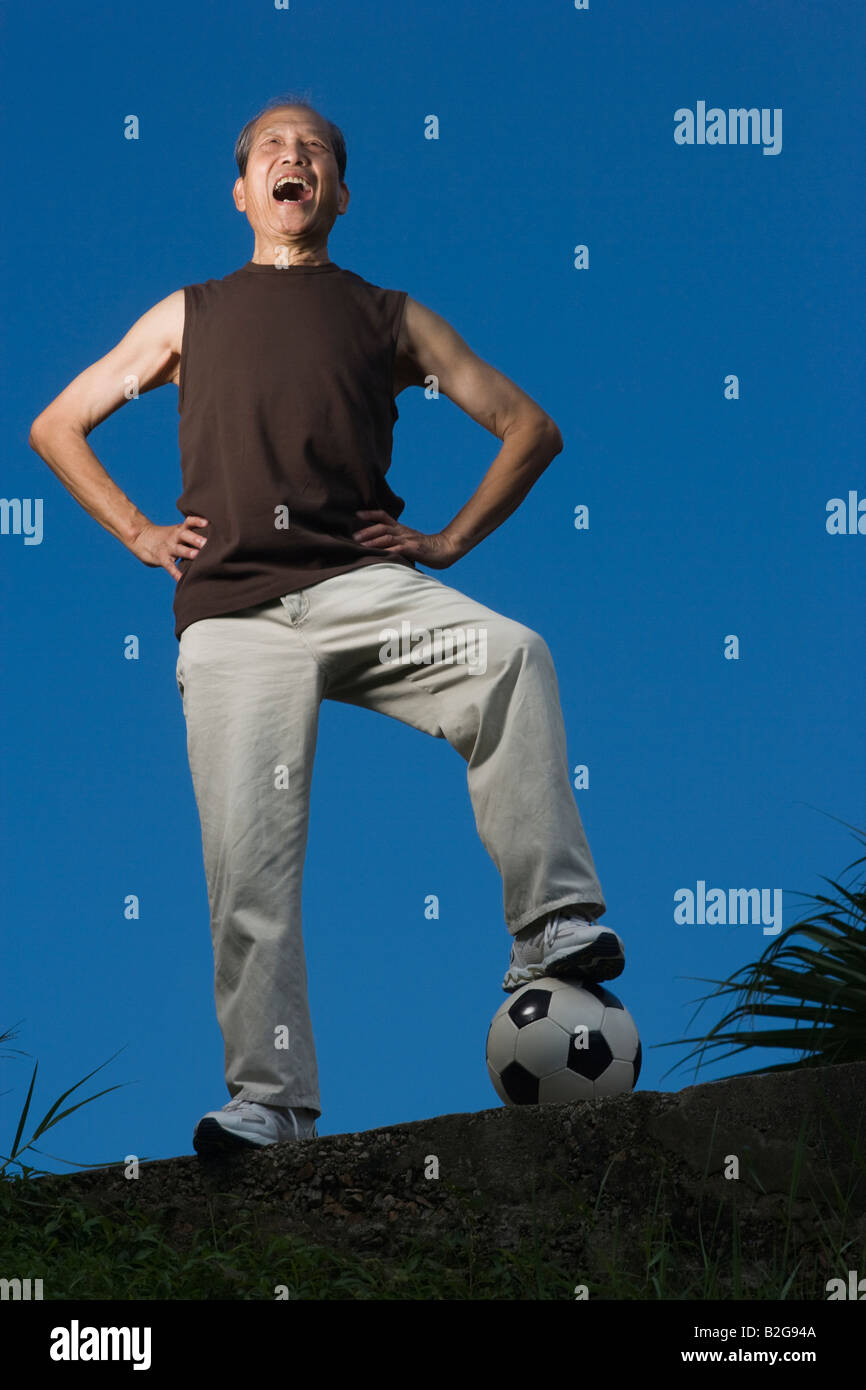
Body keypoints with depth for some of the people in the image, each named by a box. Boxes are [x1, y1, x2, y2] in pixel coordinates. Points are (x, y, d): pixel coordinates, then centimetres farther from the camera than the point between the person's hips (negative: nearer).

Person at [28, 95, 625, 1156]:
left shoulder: (388, 316, 20)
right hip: (232, 610, 1)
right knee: (247, 860, -9)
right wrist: (136, 533, 14)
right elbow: (56, 426, 27)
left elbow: (528, 426, 21)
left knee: (513, 655, -31)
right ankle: (270, 1099, -1)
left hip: (360, 584, -1)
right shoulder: (189, 315, 22)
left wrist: (450, 540, 10)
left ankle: (555, 925, -30)